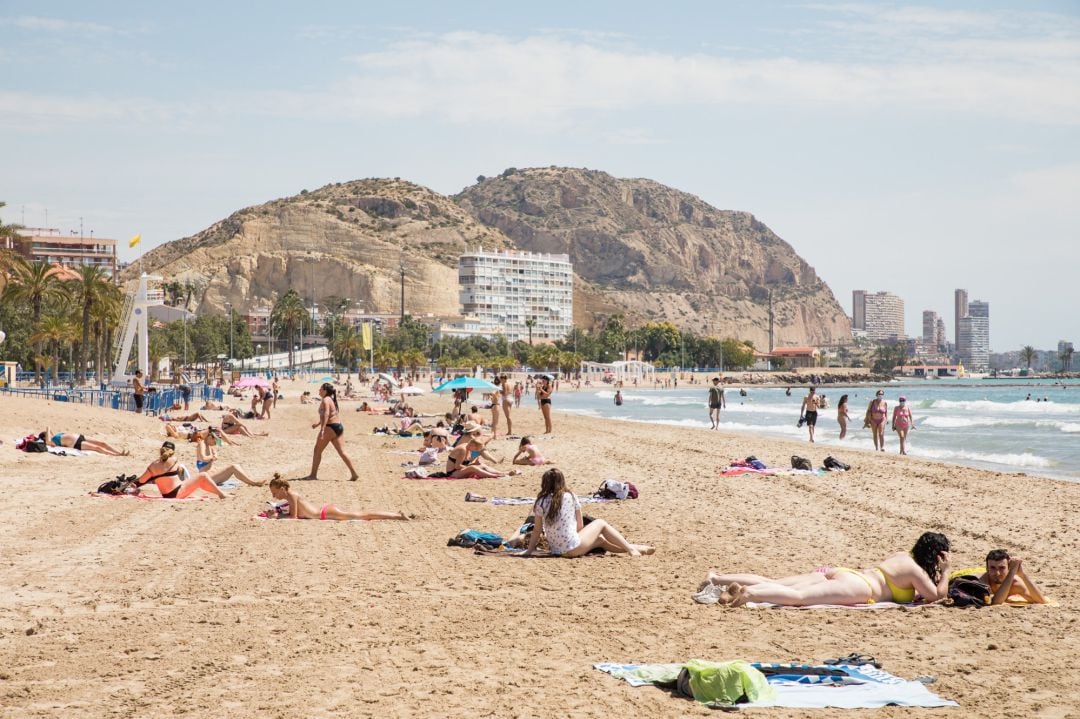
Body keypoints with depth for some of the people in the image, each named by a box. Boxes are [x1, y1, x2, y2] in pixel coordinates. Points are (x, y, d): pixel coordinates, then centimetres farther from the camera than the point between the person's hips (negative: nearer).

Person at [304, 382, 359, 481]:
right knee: (341, 452, 7)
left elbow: (326, 415, -26)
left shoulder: (325, 400, -12)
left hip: (330, 427, -9)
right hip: (338, 426, 9)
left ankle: (313, 474, 6)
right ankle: (354, 474, 2)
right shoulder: (330, 399, 17)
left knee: (317, 450, 2)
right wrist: (318, 423, 39)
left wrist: (322, 429, -34)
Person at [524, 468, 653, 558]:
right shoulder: (570, 497, -2)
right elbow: (580, 526, 5)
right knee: (601, 523, 20)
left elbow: (537, 530, 1)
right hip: (573, 549, -4)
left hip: (556, 550, 4)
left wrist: (530, 550, 11)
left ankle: (631, 548, 31)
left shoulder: (540, 503, -1)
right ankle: (630, 548, 21)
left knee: (600, 539, 26)